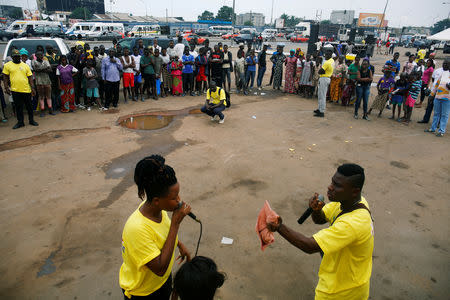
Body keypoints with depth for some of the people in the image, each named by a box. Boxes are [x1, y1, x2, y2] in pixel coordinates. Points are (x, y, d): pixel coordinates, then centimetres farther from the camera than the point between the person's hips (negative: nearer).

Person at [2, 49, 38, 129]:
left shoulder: (25, 65, 8)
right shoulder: (7, 65, 5)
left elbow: (30, 77, 7)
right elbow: (5, 77, 6)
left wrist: (32, 88, 0)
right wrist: (6, 87, -3)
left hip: (26, 90, 1)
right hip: (15, 90, -1)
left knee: (29, 106, 9)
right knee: (18, 107, 7)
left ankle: (31, 120, 22)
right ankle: (20, 122, 16)